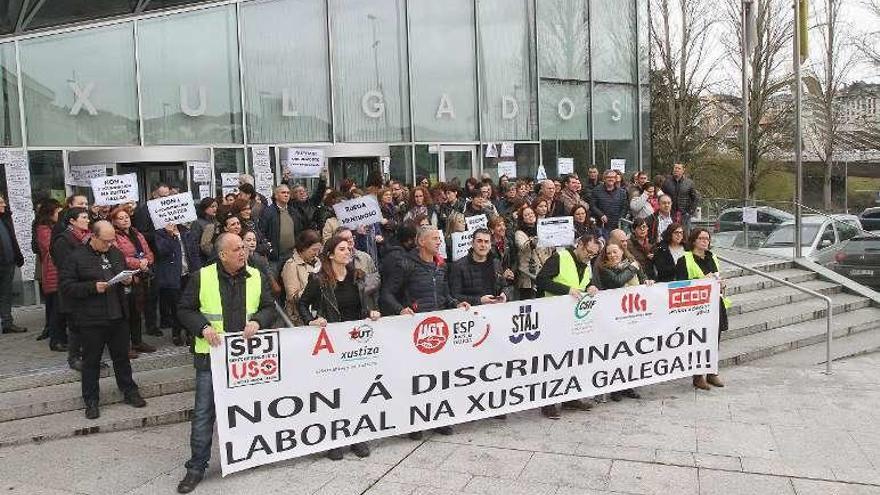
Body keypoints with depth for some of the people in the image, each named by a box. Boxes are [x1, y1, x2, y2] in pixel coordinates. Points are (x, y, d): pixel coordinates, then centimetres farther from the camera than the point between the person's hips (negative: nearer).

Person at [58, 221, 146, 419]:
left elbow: (125, 275, 24)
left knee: (122, 356, 15)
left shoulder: (116, 254, 9)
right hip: (91, 320, -5)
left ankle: (129, 391, 28)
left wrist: (128, 280, 1)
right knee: (91, 360, 7)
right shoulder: (76, 257, -9)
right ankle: (91, 400, 19)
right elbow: (65, 285, -12)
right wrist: (93, 287, -22)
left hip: (118, 315, 5)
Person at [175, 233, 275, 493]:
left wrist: (257, 321, -13)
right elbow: (184, 310, 0)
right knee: (204, 412, 2)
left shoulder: (256, 276, 2)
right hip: (212, 355, -3)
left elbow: (269, 307, 7)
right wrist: (204, 328, -16)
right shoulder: (201, 277, -6)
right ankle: (197, 467, 15)